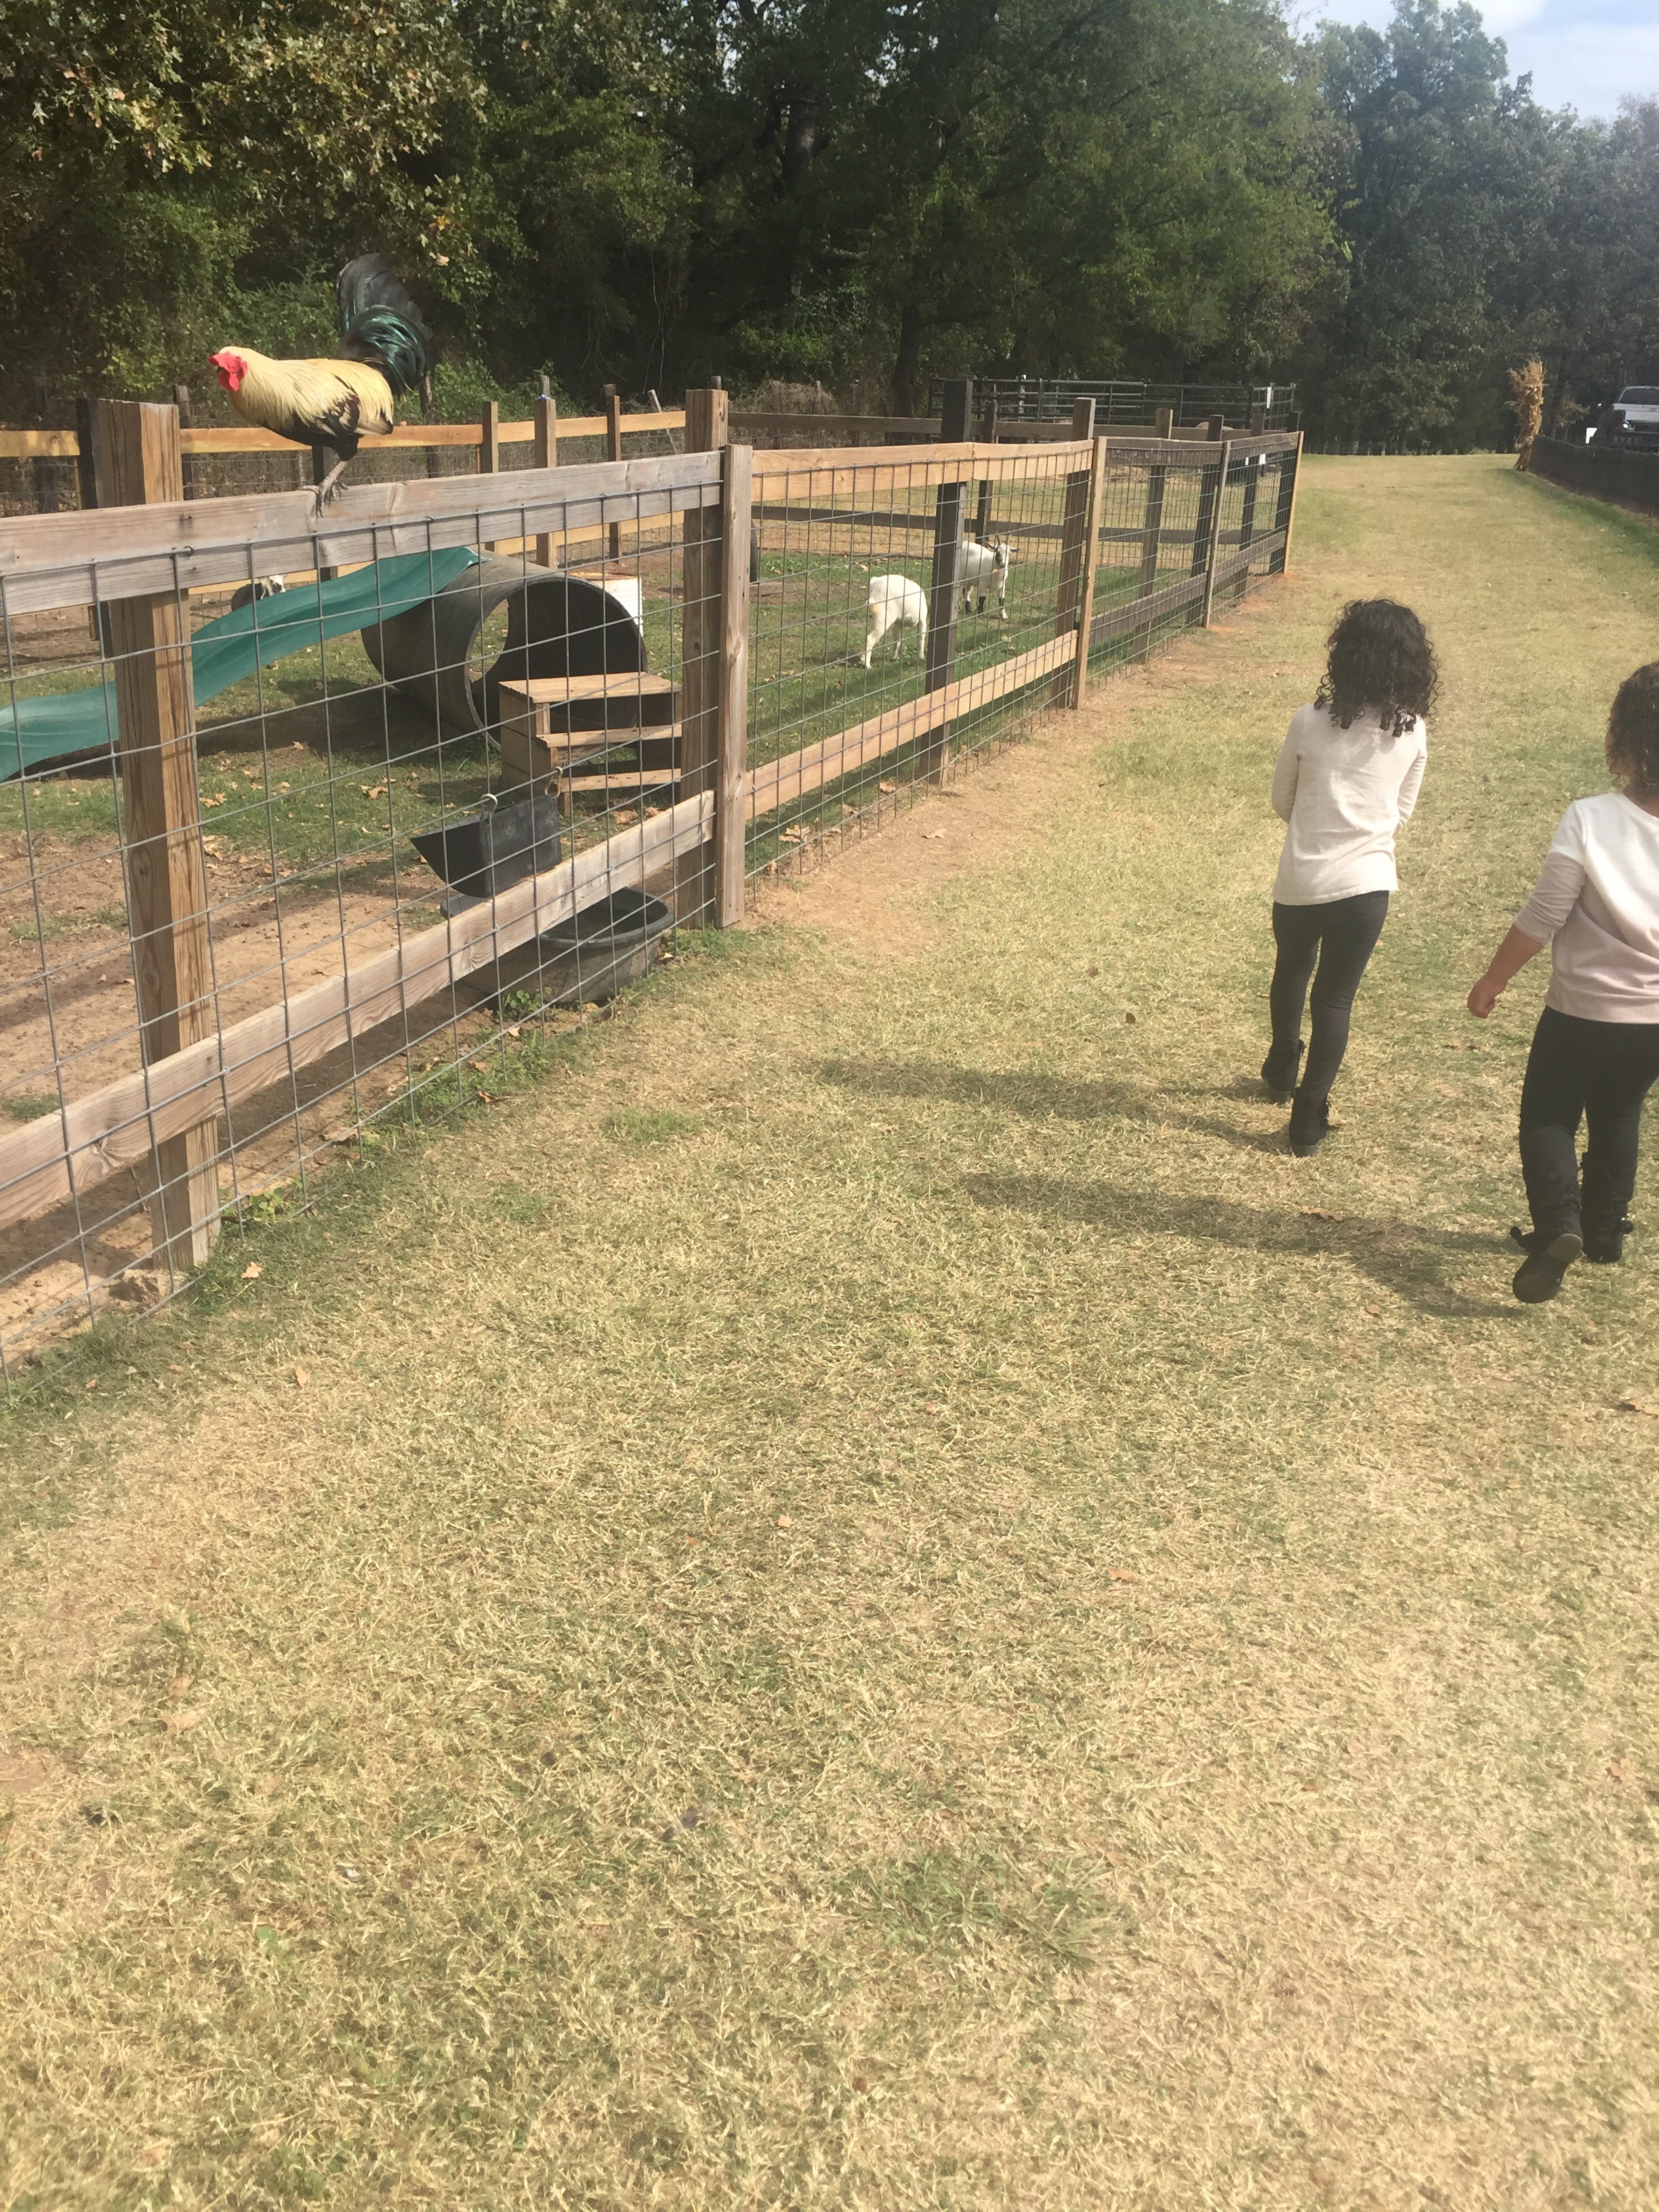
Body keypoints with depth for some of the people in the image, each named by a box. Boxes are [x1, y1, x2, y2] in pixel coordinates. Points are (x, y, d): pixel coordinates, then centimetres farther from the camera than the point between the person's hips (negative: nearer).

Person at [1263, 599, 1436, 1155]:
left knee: (1291, 975, 26)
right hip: (1365, 884, 0)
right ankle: (1309, 1119, 13)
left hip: (1299, 883, 1)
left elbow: (1281, 803, 2)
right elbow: (1401, 812, 6)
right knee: (1335, 999, 10)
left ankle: (1281, 1074, 45)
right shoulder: (1412, 733, -7)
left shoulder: (1309, 722, -10)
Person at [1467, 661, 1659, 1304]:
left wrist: (1491, 983, -2)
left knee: (1548, 1116, 13)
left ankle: (1558, 1224, -7)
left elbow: (1541, 921, -16)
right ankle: (1604, 1231, 37)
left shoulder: (1589, 821, -21)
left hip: (1583, 1012, -4)